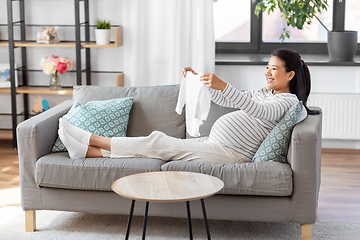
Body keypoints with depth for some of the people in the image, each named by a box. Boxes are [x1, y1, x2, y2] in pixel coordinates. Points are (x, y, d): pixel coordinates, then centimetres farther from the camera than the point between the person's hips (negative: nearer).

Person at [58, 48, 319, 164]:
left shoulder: (288, 100, -8)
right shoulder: (266, 93, 21)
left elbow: (259, 112, -29)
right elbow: (225, 100, 26)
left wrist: (223, 86, -41)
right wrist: (199, 79, 12)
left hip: (231, 154, -8)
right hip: (212, 142, 9)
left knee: (159, 142, -13)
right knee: (160, 143, -4)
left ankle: (92, 140, -9)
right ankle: (90, 151, -7)